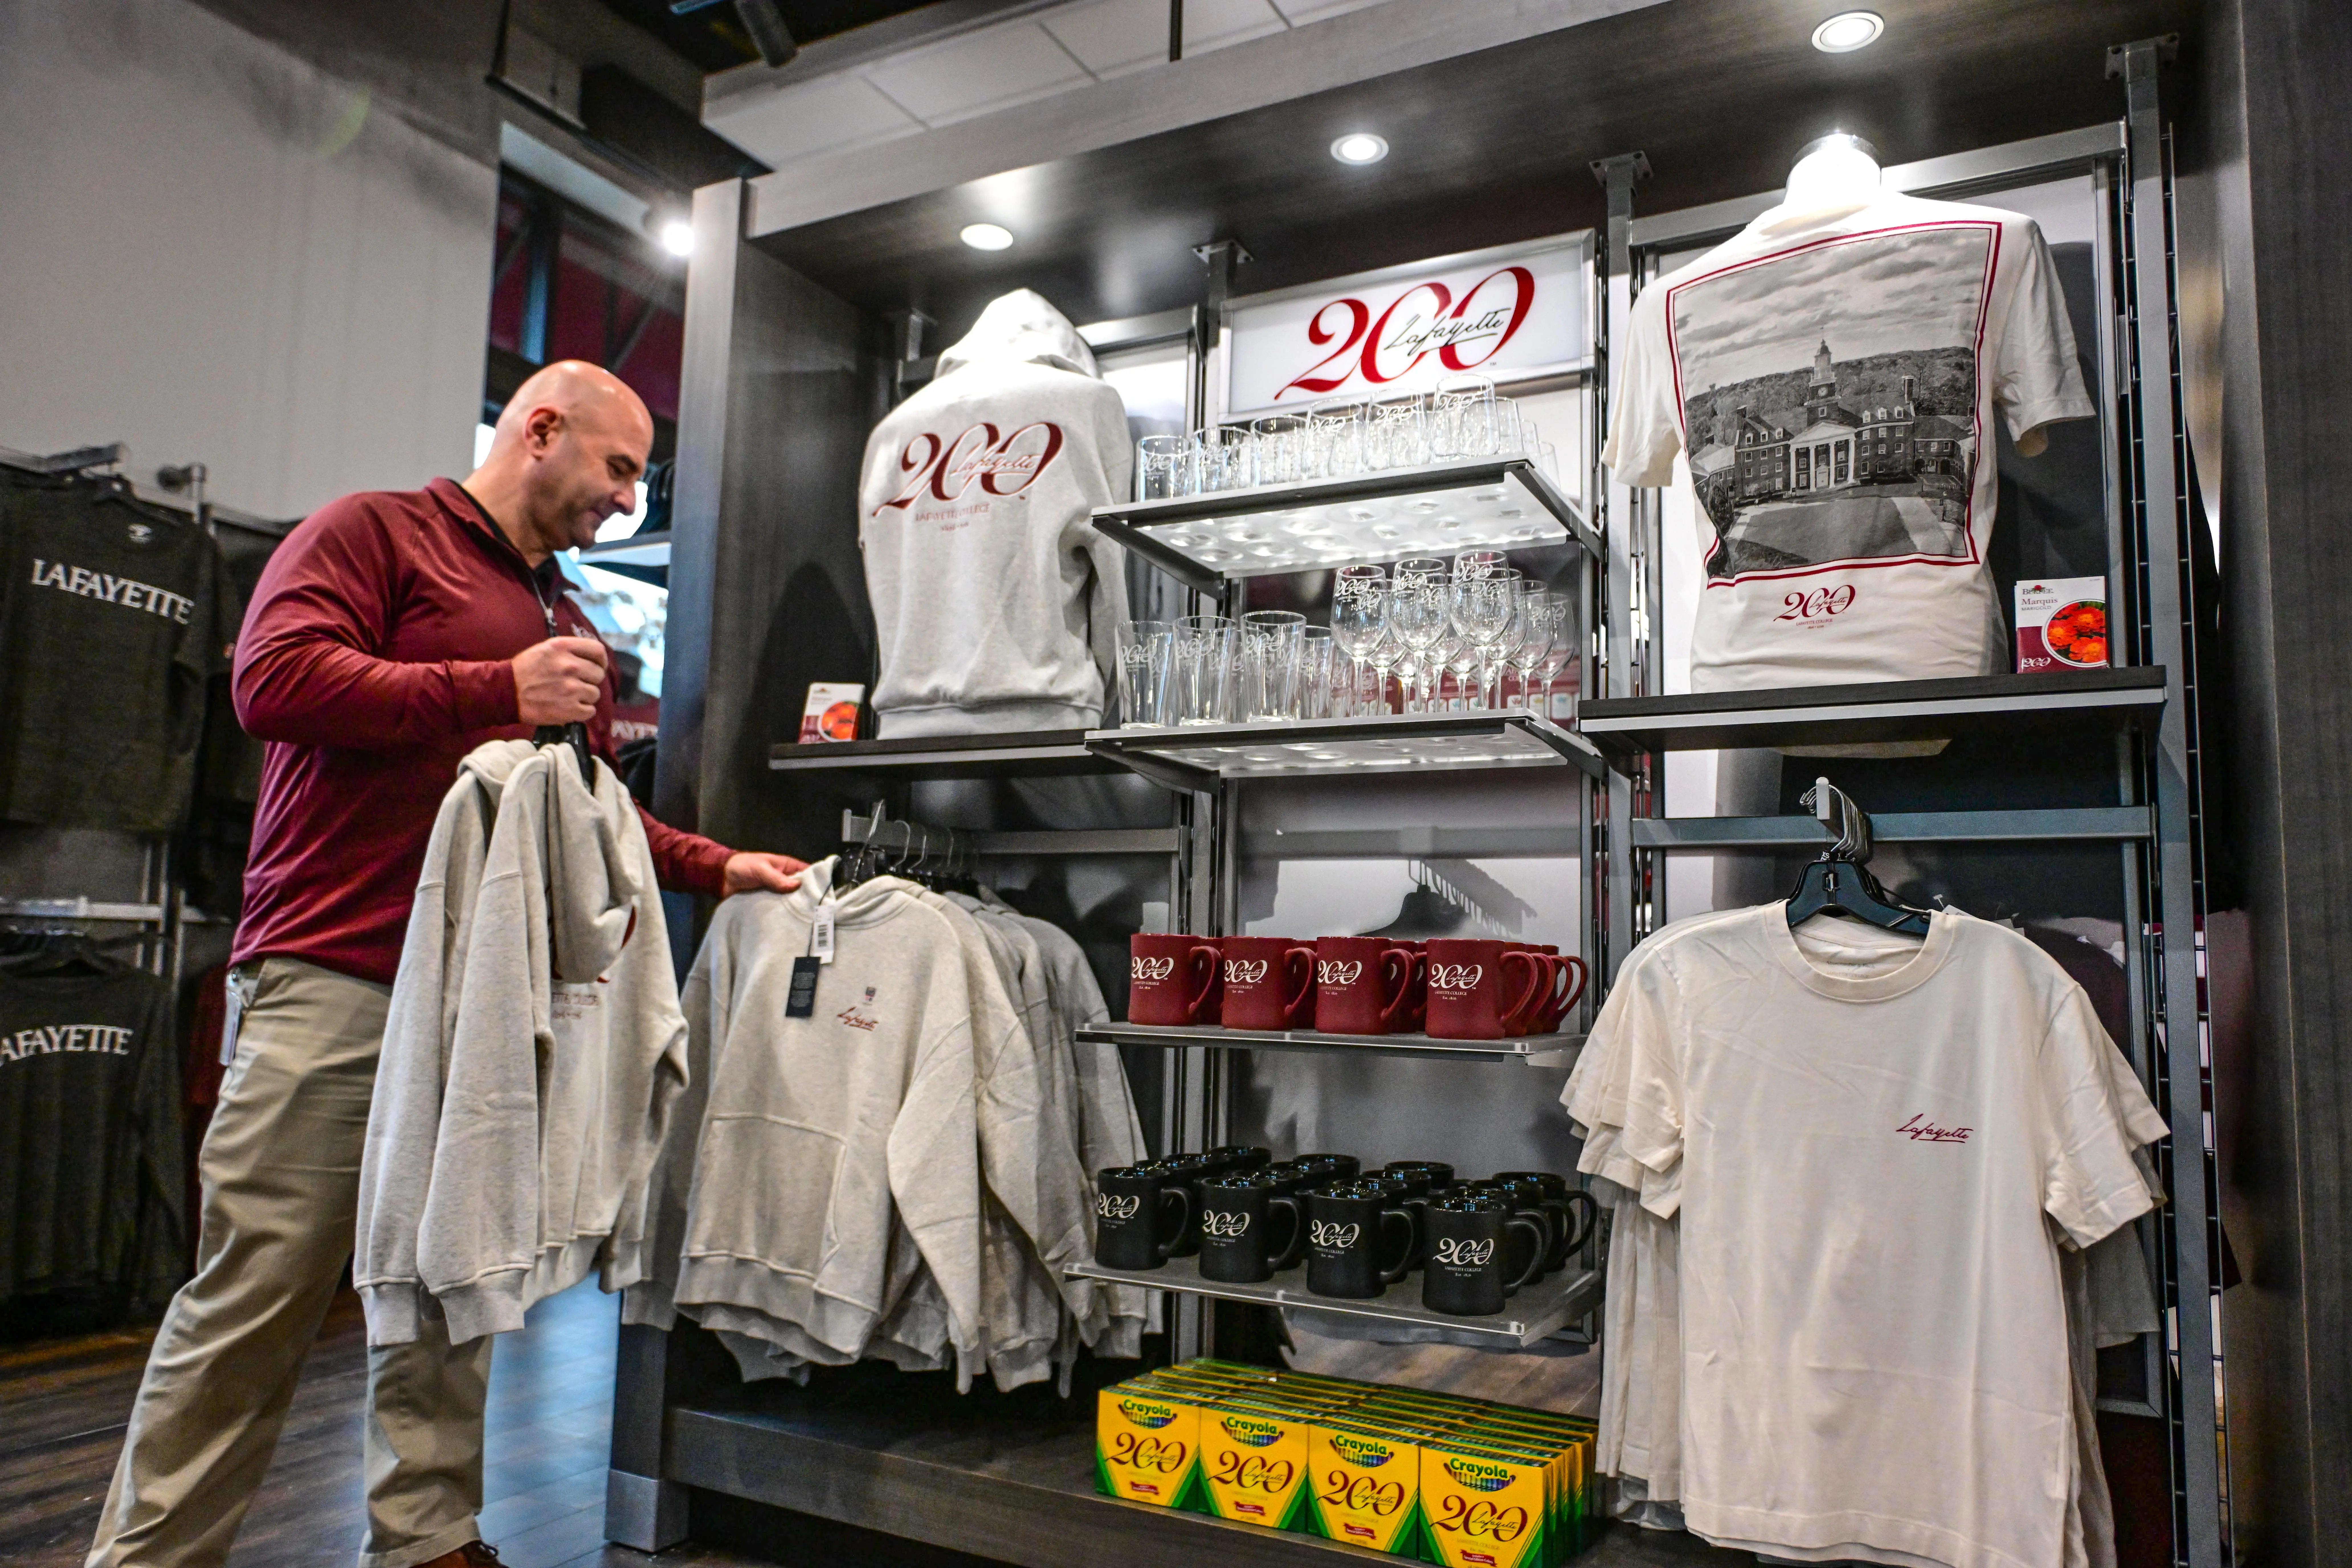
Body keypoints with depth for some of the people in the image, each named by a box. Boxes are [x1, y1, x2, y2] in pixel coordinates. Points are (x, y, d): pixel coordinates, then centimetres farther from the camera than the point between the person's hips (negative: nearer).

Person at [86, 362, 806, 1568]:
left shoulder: (572, 631, 22)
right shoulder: (374, 533, 2)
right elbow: (274, 678, -13)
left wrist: (716, 870, 15)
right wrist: (499, 689, -14)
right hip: (336, 983, -7)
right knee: (254, 1301, -1)